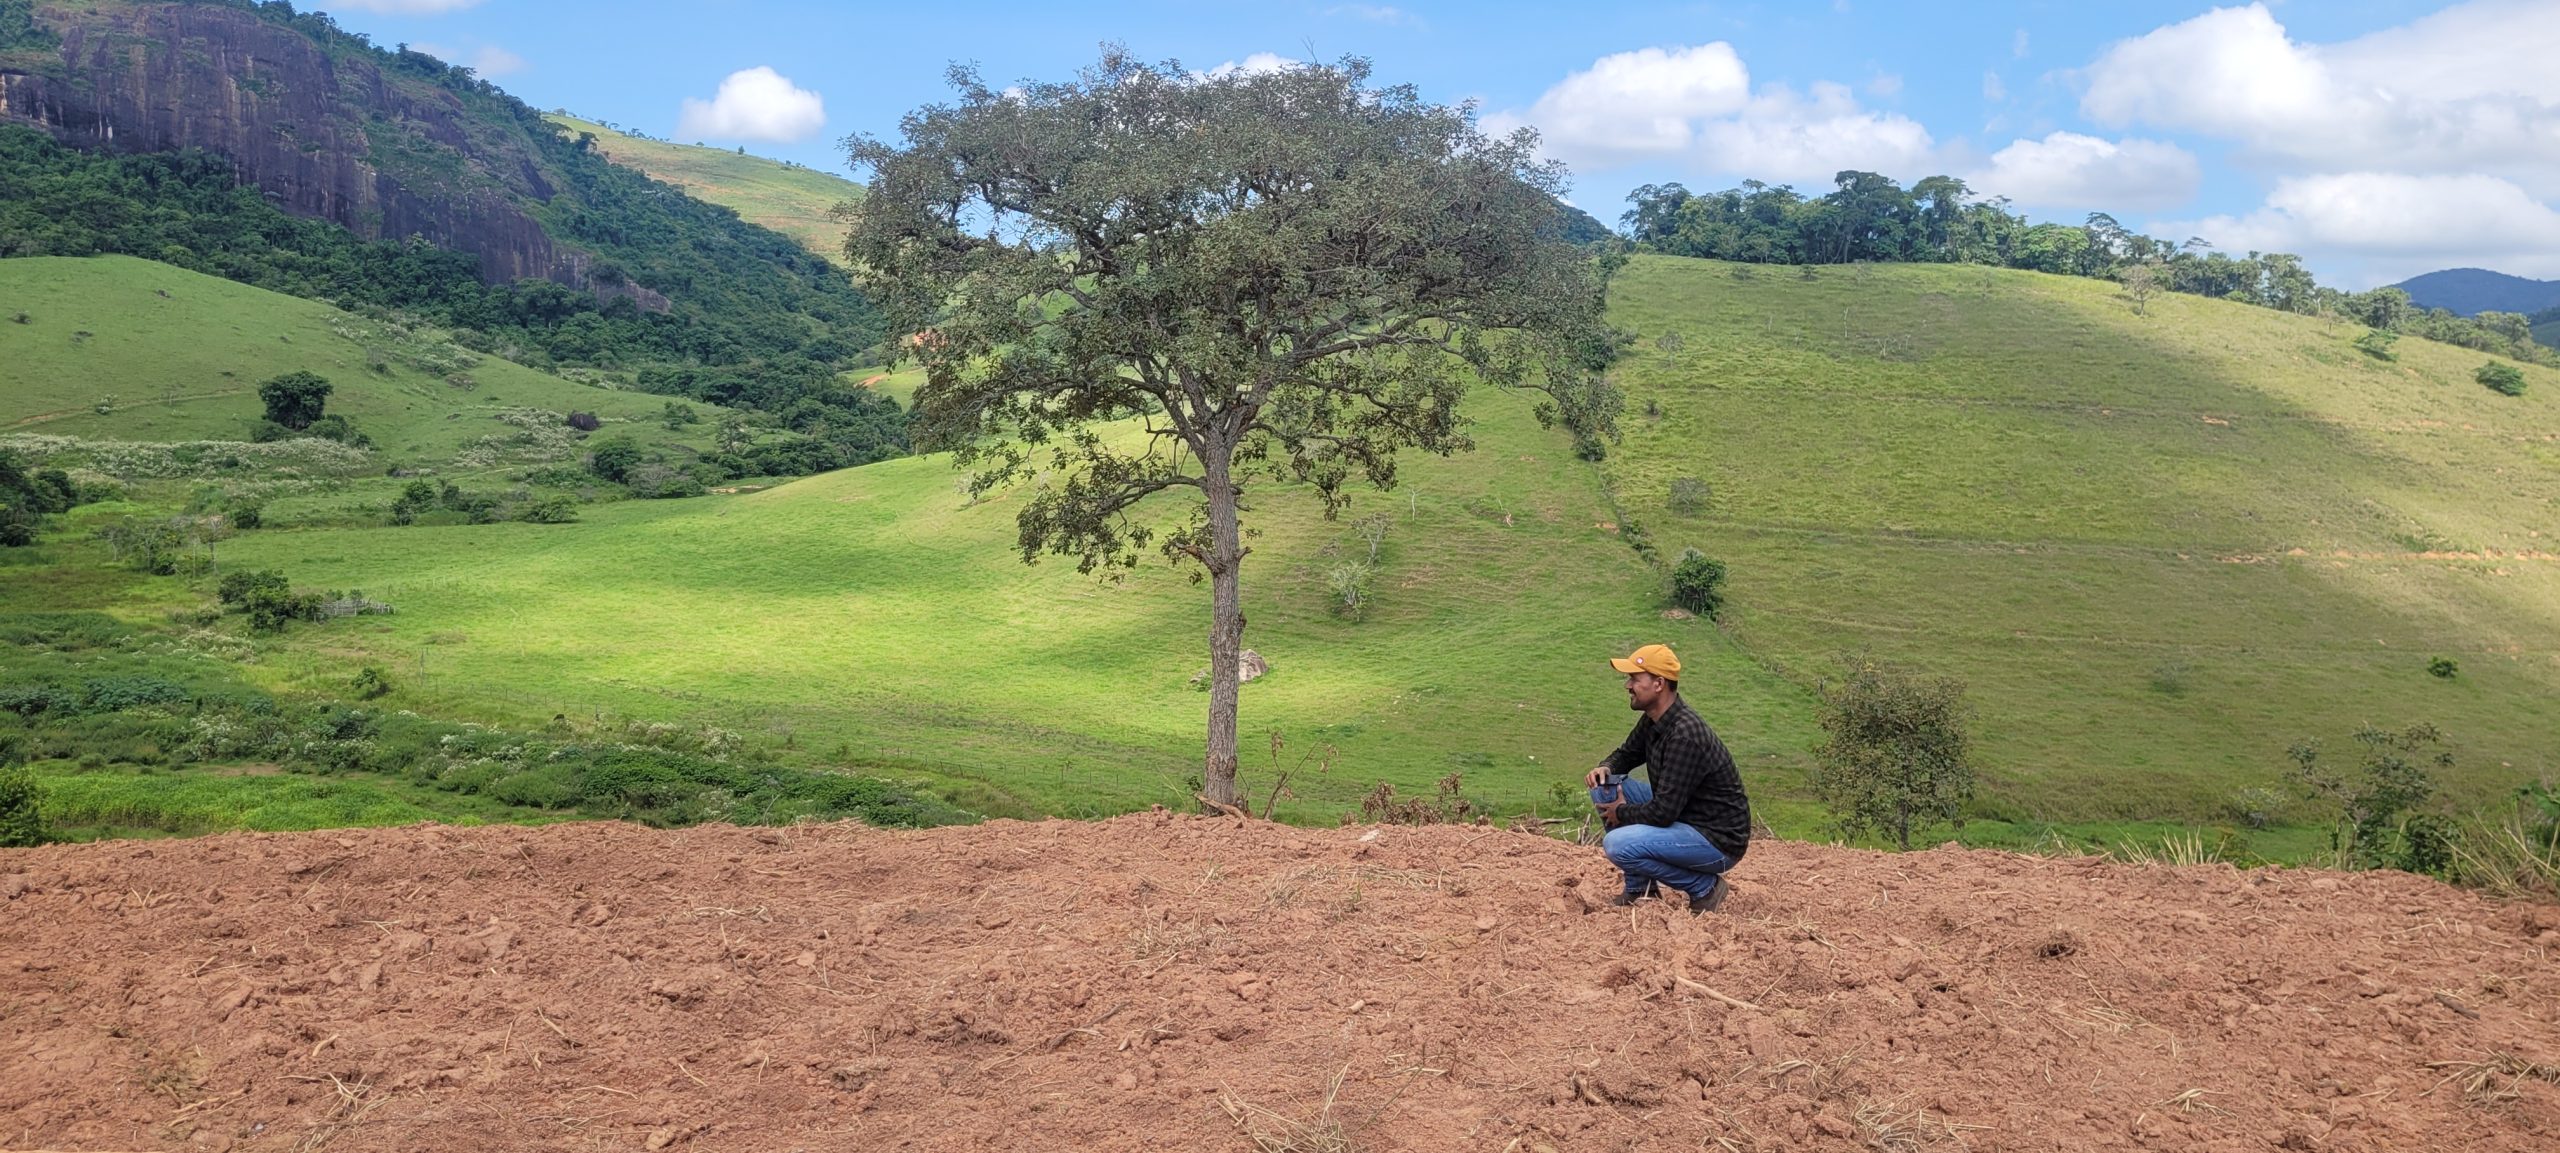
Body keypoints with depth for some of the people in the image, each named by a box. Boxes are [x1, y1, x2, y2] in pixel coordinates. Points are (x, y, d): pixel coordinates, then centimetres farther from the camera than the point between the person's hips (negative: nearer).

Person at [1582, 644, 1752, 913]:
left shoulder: (1685, 734, -27)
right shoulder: (1653, 720, 2)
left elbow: (1663, 812, -28)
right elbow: (1627, 754, 22)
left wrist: (1622, 813, -10)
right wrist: (1606, 767, -2)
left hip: (1719, 841, -10)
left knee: (1619, 845, -26)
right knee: (1605, 787, 2)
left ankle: (1706, 886, -6)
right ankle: (1640, 887, 10)